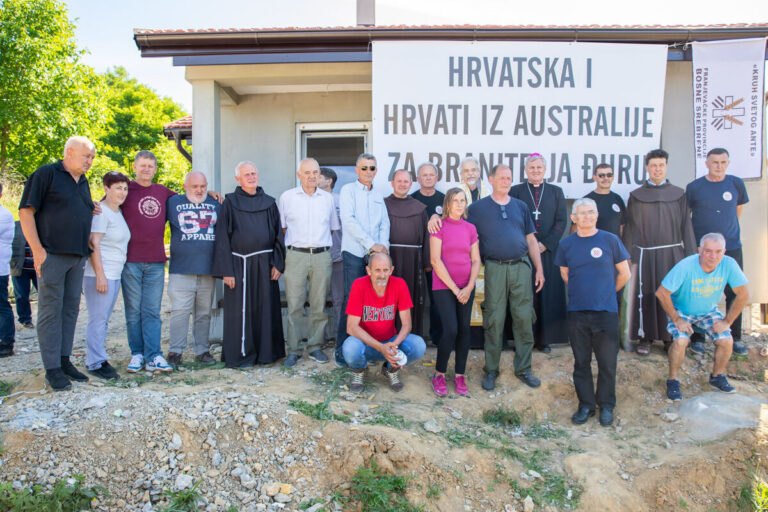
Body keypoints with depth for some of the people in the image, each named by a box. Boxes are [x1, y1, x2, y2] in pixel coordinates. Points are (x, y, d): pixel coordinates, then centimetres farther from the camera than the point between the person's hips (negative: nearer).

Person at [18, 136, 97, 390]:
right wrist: (37, 249, -14)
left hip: (77, 257, 7)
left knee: (70, 309, 10)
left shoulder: (83, 182, 18)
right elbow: (26, 211, -7)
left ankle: (64, 360, 20)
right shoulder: (45, 174, -3)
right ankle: (52, 369, 4)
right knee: (51, 310, -2)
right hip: (52, 255, -7)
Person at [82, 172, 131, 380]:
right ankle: (95, 363, 2)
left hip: (115, 275, 9)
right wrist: (100, 275, -21)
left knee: (103, 320, 12)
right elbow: (93, 244, -16)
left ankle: (99, 359, 19)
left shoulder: (118, 212, 16)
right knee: (98, 319, -4)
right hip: (99, 275, -9)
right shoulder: (100, 211, -10)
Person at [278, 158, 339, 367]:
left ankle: (315, 347, 16)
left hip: (322, 255, 2)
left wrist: (321, 243, 13)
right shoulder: (287, 197, 6)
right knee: (294, 305, -3)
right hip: (296, 255, -2)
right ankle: (293, 350, 5)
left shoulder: (327, 198, 11)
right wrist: (290, 245, 6)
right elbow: (281, 228, 12)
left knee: (319, 305, 5)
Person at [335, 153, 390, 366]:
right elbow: (349, 220, -8)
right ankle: (342, 348, 2)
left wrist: (384, 245, -6)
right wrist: (371, 244, -14)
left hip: (376, 254, 4)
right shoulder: (348, 190, 4)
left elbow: (384, 223, 14)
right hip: (354, 253, -4)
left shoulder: (378, 195, 19)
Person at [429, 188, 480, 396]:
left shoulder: (470, 228, 9)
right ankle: (439, 375, 5)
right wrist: (454, 289, -11)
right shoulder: (439, 227, -4)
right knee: (451, 330, -12)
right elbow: (436, 261, -10)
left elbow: (476, 260, 8)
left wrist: (469, 287, -6)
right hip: (444, 287, -4)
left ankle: (459, 375, 15)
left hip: (466, 287, 5)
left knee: (464, 329, 4)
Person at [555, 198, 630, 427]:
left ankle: (606, 405, 22)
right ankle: (585, 404, 23)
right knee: (581, 361, 9)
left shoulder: (610, 240, -1)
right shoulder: (566, 243, 5)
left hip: (606, 311, -2)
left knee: (607, 362, 4)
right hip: (577, 311, 2)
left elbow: (624, 274, 8)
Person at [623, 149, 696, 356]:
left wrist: (690, 256, 1)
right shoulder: (636, 196, 6)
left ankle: (671, 337, 16)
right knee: (645, 296, 1)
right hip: (645, 255, 0)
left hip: (672, 253, 1)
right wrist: (627, 256, -1)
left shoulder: (678, 194, 7)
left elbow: (686, 226, 6)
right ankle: (644, 338, 12)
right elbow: (629, 228, 5)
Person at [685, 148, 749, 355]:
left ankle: (735, 338, 18)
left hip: (732, 247, 2)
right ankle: (697, 338, 14)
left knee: (735, 294, 5)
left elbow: (738, 209, 19)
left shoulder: (736, 184, 3)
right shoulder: (694, 187, -3)